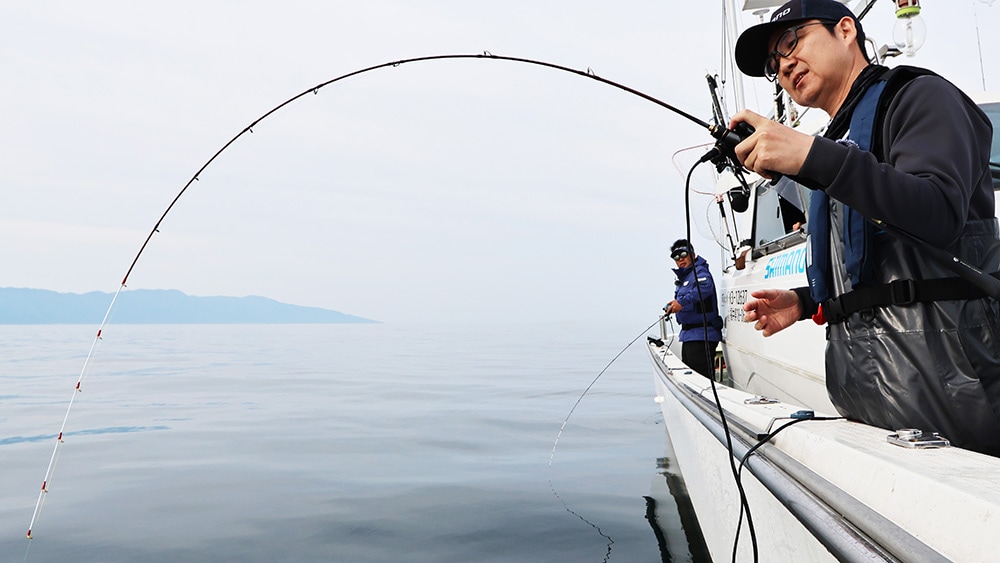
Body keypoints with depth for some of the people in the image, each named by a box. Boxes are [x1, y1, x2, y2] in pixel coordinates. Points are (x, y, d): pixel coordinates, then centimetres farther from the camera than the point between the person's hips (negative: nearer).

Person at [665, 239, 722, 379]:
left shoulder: (700, 271, -9)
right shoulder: (683, 277, 21)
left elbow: (705, 287, -31)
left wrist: (682, 301, -38)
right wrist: (673, 306, 3)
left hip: (701, 336, -10)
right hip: (688, 335, 10)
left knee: (702, 377, -14)